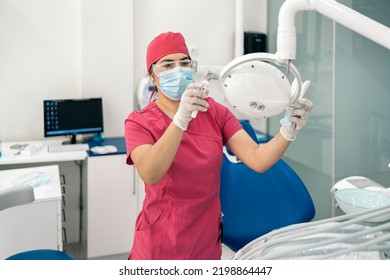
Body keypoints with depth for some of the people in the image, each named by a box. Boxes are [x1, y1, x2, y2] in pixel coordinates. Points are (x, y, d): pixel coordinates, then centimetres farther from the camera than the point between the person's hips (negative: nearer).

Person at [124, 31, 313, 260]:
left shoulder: (215, 113, -1)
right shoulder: (139, 122, -10)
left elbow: (258, 160, -14)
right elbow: (150, 175, -30)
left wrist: (290, 129, -31)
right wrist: (181, 118, -42)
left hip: (207, 244, 3)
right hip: (159, 247, -3)